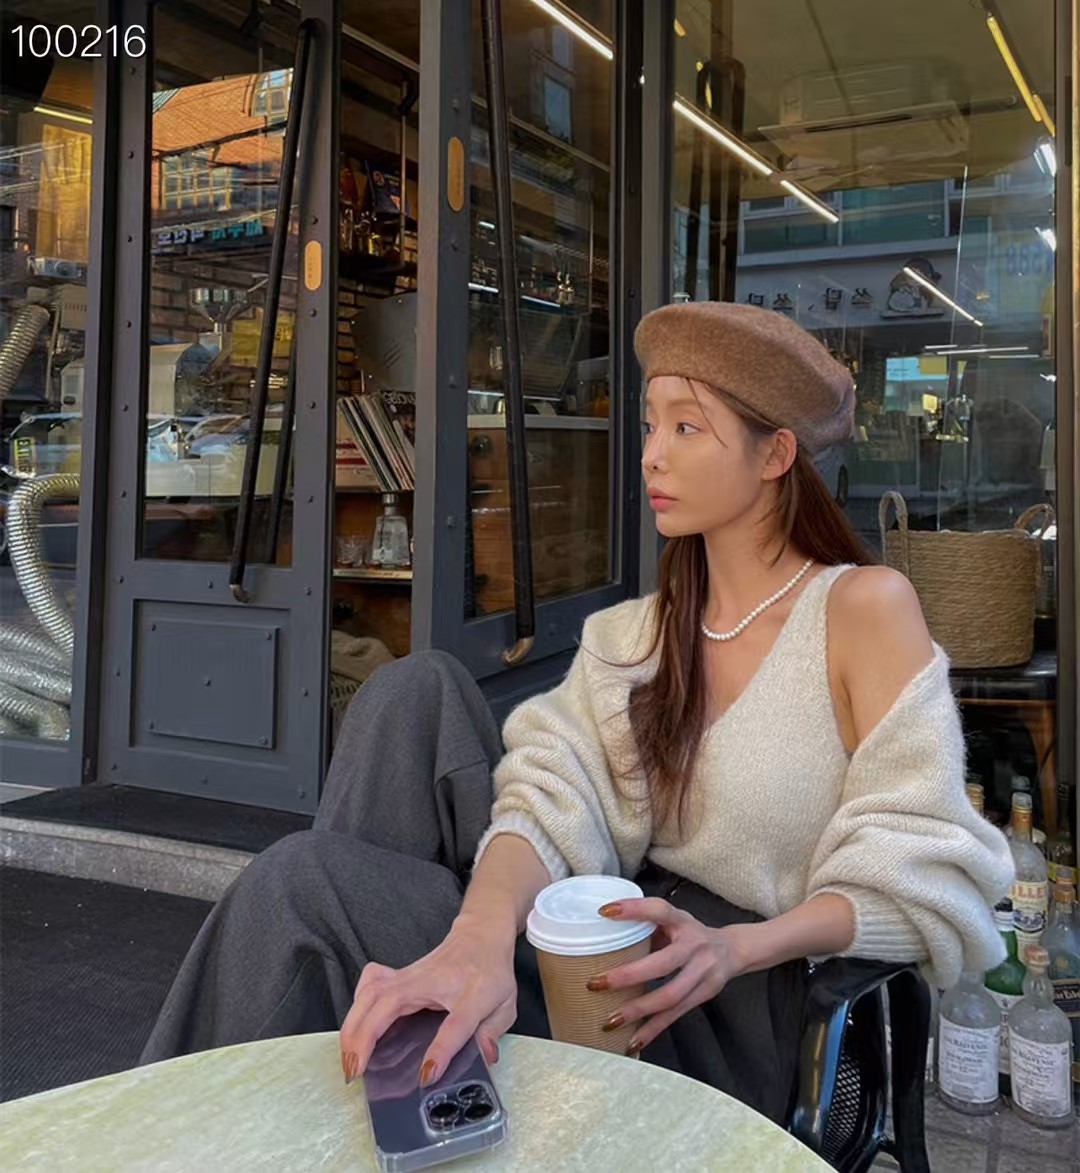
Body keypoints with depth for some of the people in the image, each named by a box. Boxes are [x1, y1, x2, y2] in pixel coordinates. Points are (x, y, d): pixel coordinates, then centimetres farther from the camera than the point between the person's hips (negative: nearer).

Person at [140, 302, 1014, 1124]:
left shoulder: (865, 608, -8)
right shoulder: (640, 630, 9)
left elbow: (915, 879, -11)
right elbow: (555, 791, -9)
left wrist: (729, 949, -28)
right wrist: (482, 936, -30)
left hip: (717, 1021, -5)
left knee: (301, 880, -18)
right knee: (419, 691, -9)